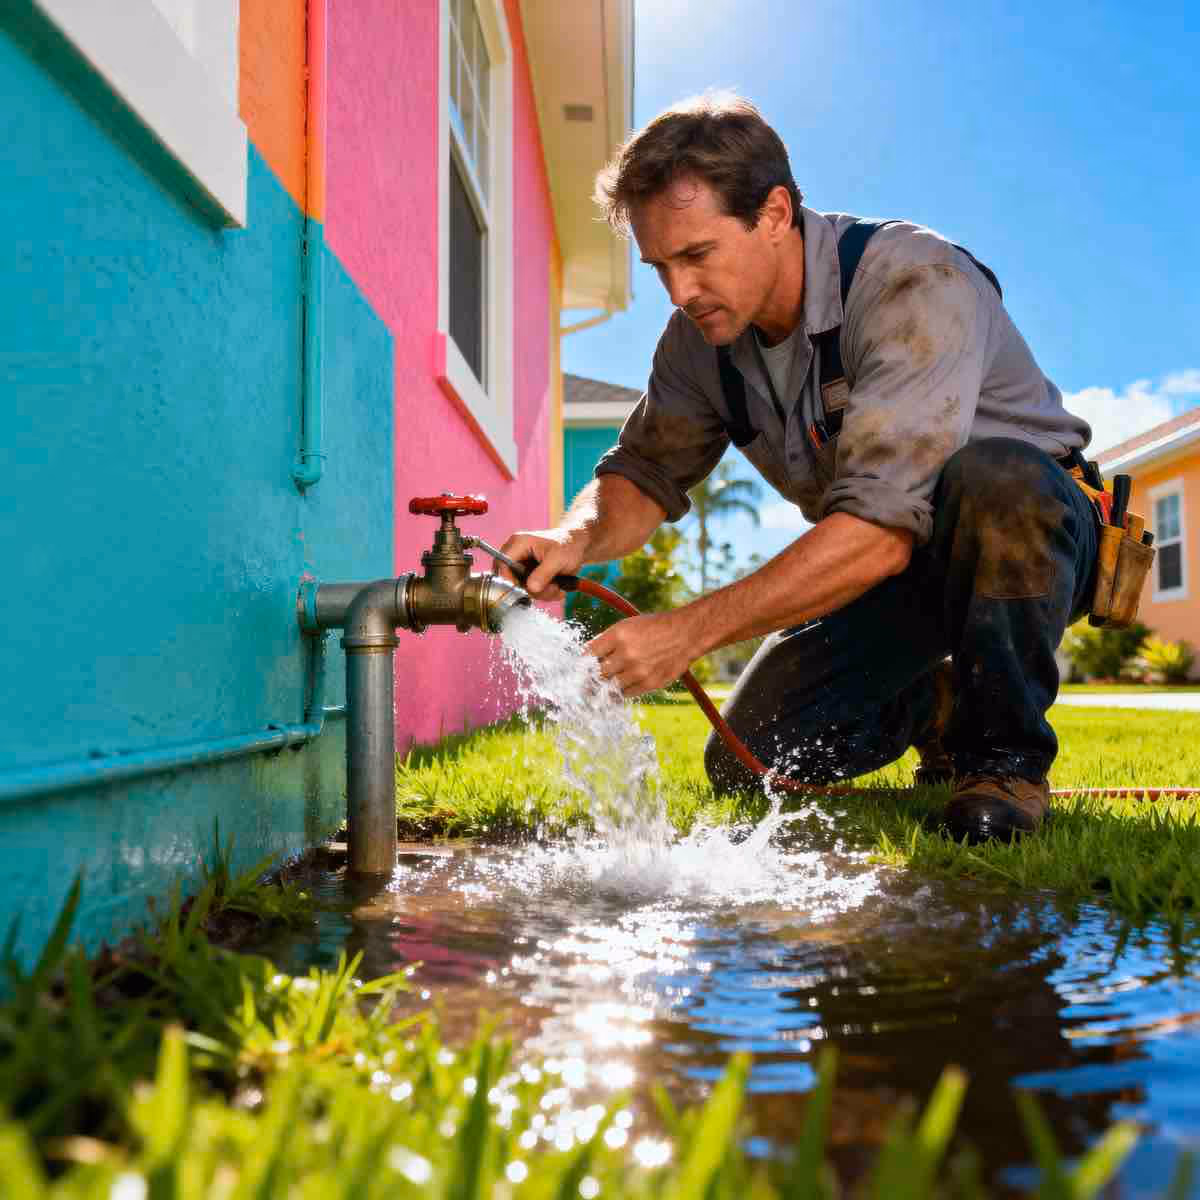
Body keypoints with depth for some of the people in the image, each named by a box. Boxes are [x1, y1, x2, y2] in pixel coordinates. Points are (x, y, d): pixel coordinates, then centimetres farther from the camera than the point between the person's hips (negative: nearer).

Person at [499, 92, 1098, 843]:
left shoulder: (915, 283, -30)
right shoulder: (700, 339, -8)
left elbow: (882, 528, -39)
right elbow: (646, 472, 0)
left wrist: (691, 629, -41)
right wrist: (578, 537, -24)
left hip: (1036, 528, -5)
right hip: (889, 575, 6)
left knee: (987, 477, -41)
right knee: (747, 768, -7)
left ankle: (1006, 748, -15)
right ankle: (939, 707, 21)